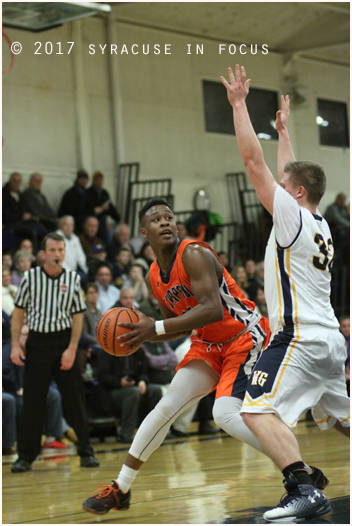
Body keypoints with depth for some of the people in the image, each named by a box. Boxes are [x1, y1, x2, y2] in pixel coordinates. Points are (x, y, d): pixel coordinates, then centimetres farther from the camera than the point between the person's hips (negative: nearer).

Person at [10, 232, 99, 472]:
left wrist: (72, 349, -7)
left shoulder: (73, 279, 3)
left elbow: (78, 316, 3)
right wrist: (15, 345, -4)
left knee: (75, 401, 2)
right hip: (37, 342, 0)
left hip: (64, 341, 0)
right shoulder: (30, 277, 1)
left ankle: (86, 452, 11)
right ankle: (26, 457, 9)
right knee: (32, 403, 1)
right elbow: (19, 311, 5)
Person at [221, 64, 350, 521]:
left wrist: (239, 103, -8)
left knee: (258, 410, -19)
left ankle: (304, 491, -31)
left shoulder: (293, 216, -8)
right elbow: (292, 175, 32)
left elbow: (254, 162, -12)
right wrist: (283, 129, 42)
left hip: (300, 338, -10)